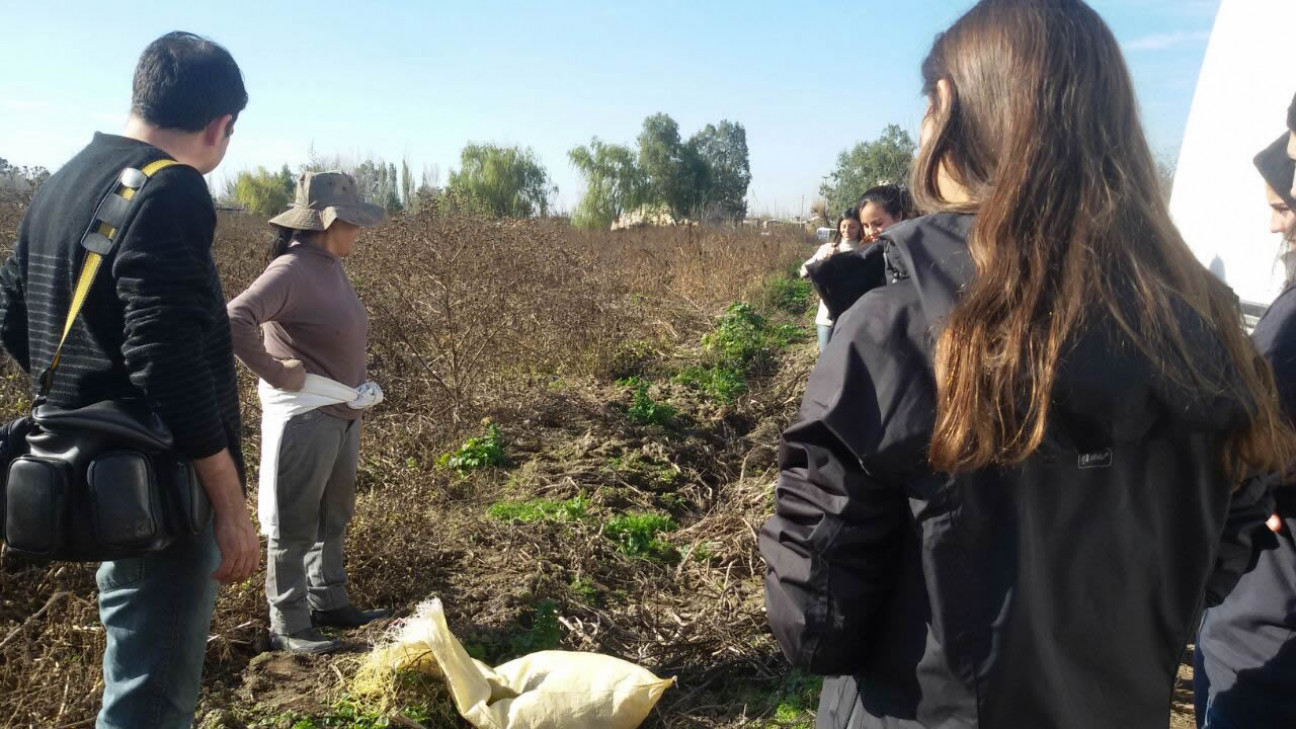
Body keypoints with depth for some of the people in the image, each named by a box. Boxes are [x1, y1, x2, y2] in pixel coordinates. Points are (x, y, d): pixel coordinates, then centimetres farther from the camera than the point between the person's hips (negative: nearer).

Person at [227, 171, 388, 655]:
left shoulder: (331, 267, 8)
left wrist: (358, 391, 10)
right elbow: (234, 320, -29)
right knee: (294, 526, 4)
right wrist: (275, 373, -21)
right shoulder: (292, 270, -18)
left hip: (342, 415, 9)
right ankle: (288, 627, 16)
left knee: (333, 517, 20)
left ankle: (329, 603, 35)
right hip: (304, 416, -9)